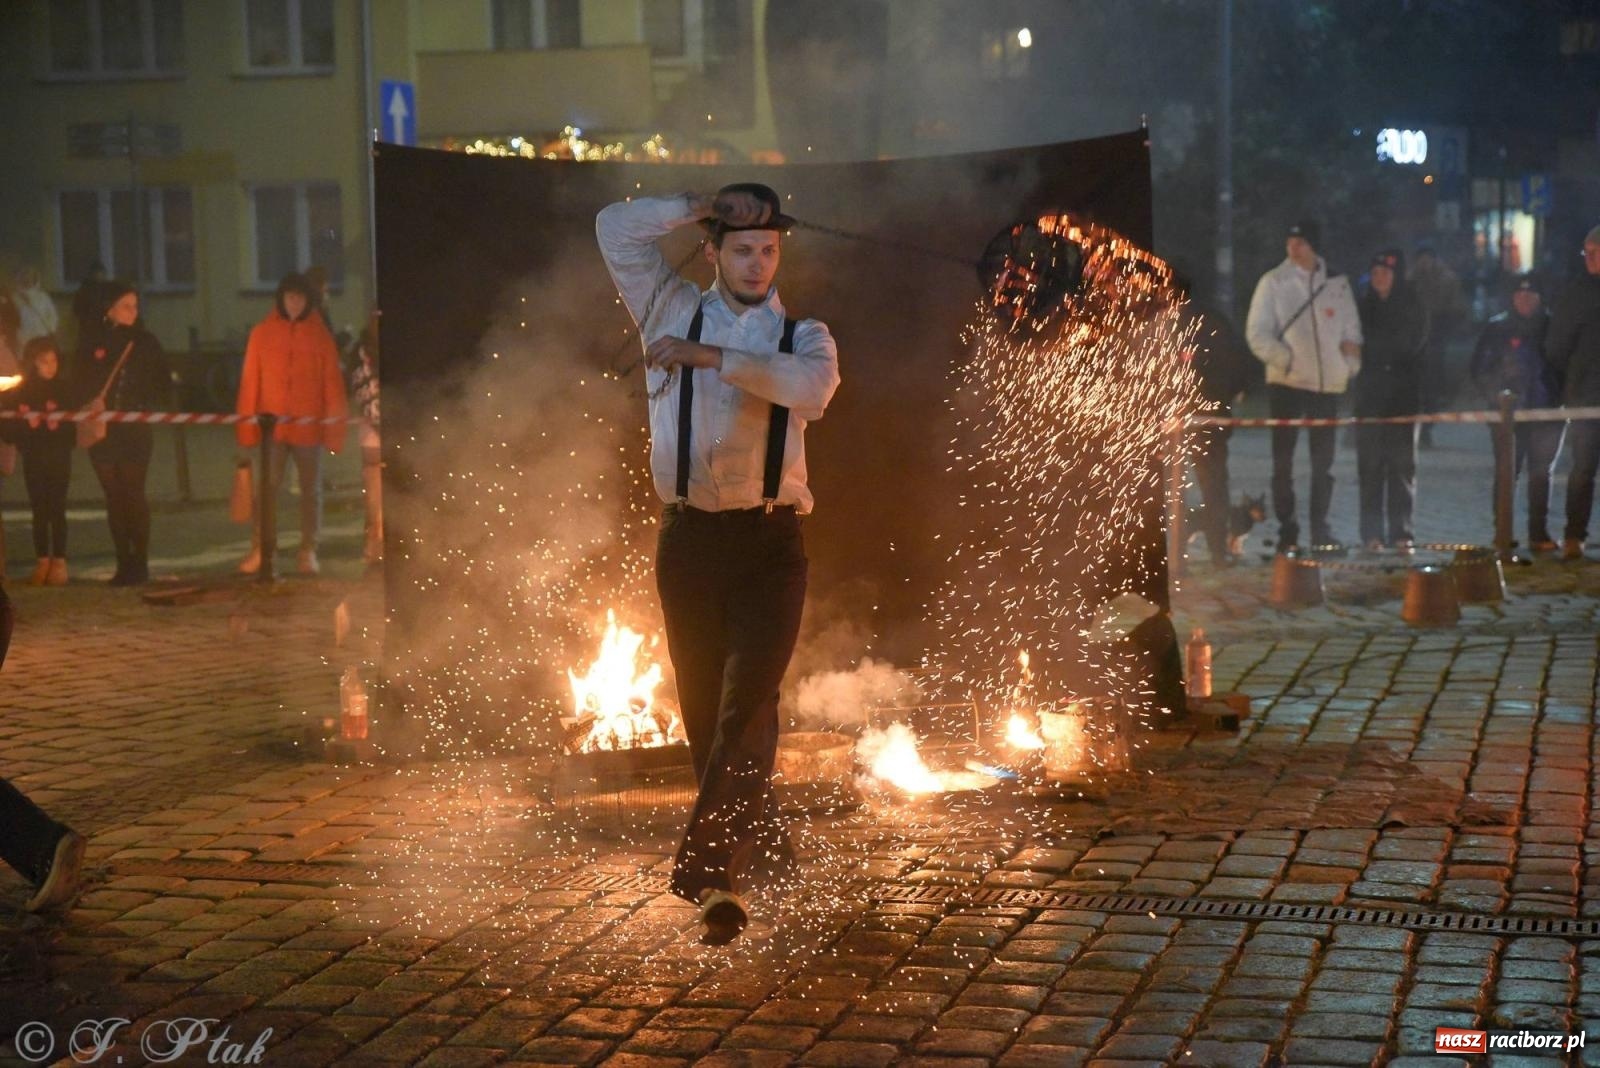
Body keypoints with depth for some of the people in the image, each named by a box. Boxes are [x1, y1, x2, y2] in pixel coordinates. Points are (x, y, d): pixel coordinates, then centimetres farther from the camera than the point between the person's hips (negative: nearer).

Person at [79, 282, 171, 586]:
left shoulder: (146, 341, 3)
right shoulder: (93, 343, 5)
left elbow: (164, 385, 5)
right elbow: (82, 385, 9)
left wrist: (149, 410, -8)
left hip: (136, 431, -2)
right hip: (102, 431, 2)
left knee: (133, 494, -7)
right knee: (114, 497, 5)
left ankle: (140, 562, -1)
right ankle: (124, 563, 10)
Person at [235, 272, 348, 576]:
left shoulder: (320, 335, 2)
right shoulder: (262, 333, 3)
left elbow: (332, 383, 1)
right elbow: (250, 381, 2)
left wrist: (334, 429, -4)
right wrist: (247, 425, -2)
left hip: (309, 427, 0)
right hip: (272, 425, 0)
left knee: (311, 490, 6)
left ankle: (308, 551, 13)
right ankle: (258, 549, 3)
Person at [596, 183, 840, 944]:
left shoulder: (803, 336, 6)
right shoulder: (673, 313, 10)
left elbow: (813, 387, -18)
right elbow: (615, 227, 5)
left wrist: (711, 357, -19)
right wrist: (702, 205, 2)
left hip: (769, 542, -2)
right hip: (689, 537, 2)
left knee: (747, 704, -14)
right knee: (704, 709, 8)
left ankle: (714, 875, -17)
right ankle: (761, 846, 27)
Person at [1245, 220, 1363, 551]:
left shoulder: (1337, 283, 5)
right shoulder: (1274, 282, -2)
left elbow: (1352, 331, 12)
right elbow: (1257, 334, -5)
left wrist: (1350, 366, 0)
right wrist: (1286, 360, -13)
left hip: (1327, 383, 2)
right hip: (1286, 383, -2)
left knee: (1324, 461, 8)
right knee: (1283, 461, 0)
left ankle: (1320, 528, 18)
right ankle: (1287, 531, 7)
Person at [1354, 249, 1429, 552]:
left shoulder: (1413, 308, 5)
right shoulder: (1363, 307, 10)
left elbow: (1411, 345, -5)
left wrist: (1374, 345, -4)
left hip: (1403, 396, -1)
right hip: (1370, 397, 1)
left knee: (1402, 464, -1)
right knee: (1370, 465, -4)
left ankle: (1401, 532, 2)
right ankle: (1372, 533, -2)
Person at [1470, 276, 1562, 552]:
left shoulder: (1551, 327, 7)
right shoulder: (1497, 328, 3)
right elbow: (1479, 368, 3)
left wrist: (1559, 398, -5)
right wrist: (1495, 398, -7)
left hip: (1546, 411, 2)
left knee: (1541, 472, 5)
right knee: (1507, 471, -4)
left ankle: (1539, 533, 10)